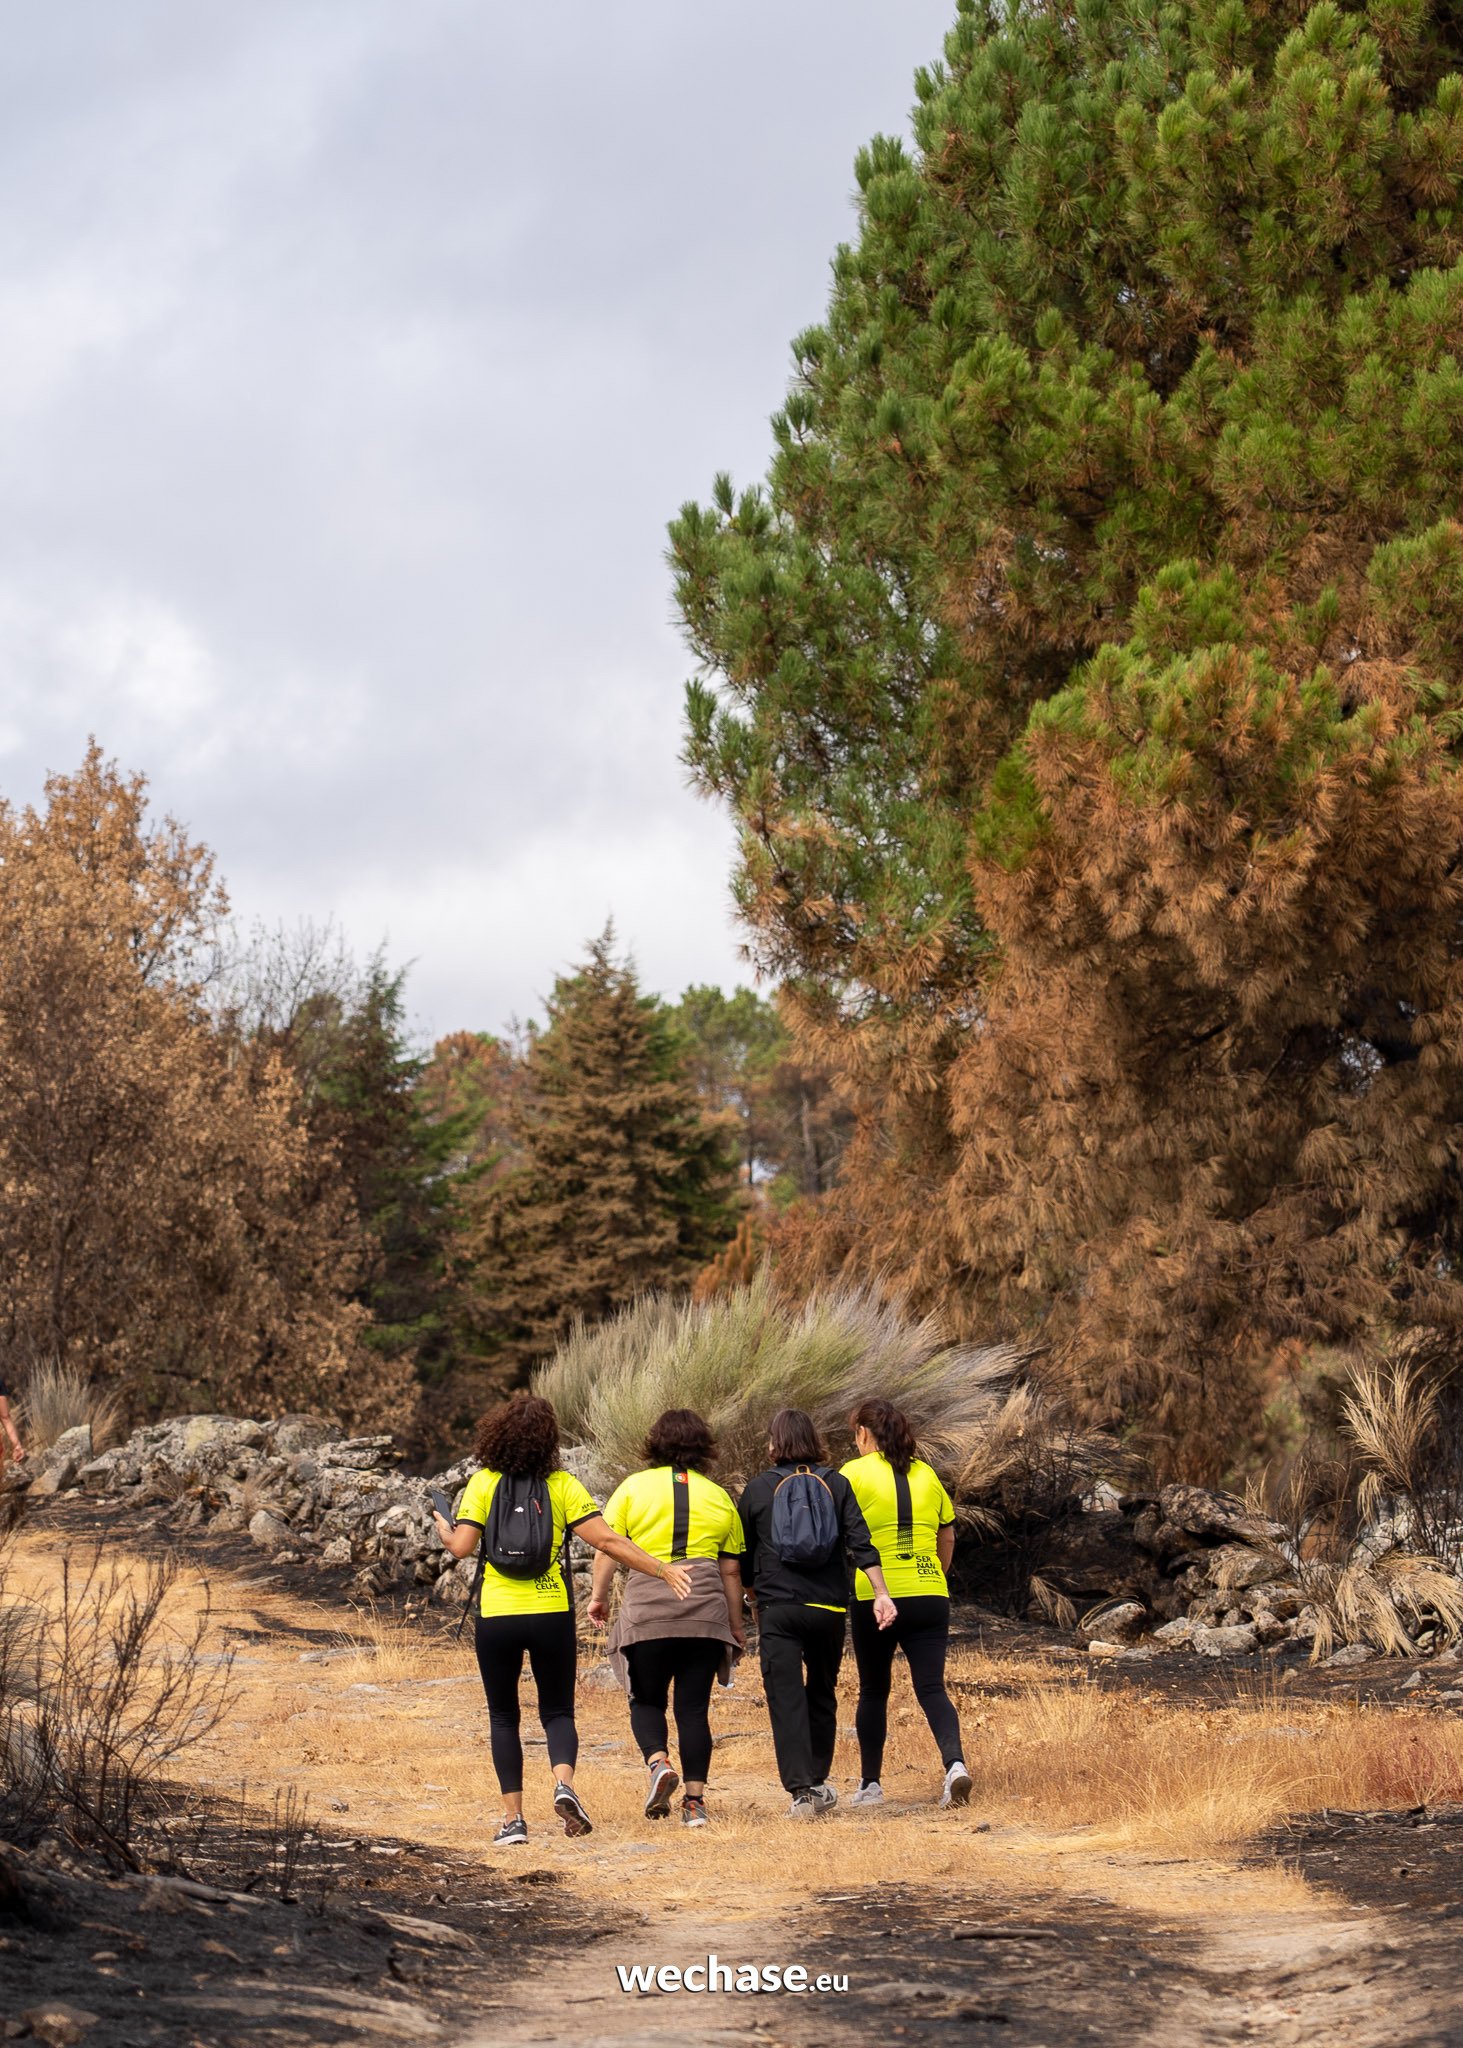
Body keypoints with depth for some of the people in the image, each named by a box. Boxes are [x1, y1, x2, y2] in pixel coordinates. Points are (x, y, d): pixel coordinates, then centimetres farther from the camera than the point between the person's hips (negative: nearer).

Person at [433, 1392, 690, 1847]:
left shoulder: (483, 1484, -2)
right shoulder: (562, 1484, -2)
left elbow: (462, 1547, -9)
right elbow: (607, 1541, -8)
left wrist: (445, 1532, 14)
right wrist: (663, 1571, -3)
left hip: (496, 1617, 0)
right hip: (551, 1614, 0)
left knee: (503, 1716, 13)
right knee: (557, 1711, 13)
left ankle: (513, 1818, 4)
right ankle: (564, 1782, -16)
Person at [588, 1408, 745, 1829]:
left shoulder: (634, 1487, 5)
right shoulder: (718, 1496, 11)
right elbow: (730, 1570, 12)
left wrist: (599, 1595, 9)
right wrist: (736, 1627, 19)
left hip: (647, 1611, -2)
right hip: (705, 1613, 2)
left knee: (647, 1700, 11)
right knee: (694, 1706, 7)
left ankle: (658, 1762, -15)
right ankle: (695, 1799, 3)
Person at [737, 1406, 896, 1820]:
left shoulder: (758, 1489, 4)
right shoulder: (837, 1484, 5)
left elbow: (744, 1555, 12)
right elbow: (860, 1542, -6)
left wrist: (756, 1600, 26)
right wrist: (880, 1594, -9)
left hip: (777, 1609, -2)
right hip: (829, 1606, 2)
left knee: (786, 1699, -5)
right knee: (822, 1694, 18)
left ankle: (802, 1790, -15)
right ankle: (817, 1783, 26)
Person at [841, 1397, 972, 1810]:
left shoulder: (854, 1474, -4)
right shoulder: (925, 1474, 10)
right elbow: (947, 1536, 16)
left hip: (874, 1599, -3)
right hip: (930, 1596, 3)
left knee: (873, 1691, 12)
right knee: (932, 1689, 0)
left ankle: (870, 1783, 18)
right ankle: (954, 1762, -23)